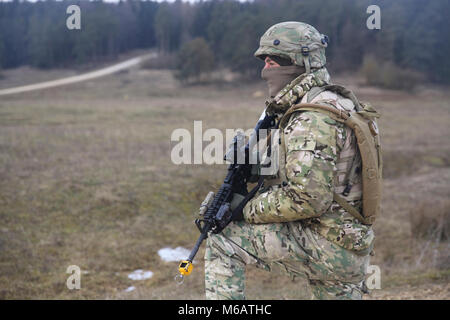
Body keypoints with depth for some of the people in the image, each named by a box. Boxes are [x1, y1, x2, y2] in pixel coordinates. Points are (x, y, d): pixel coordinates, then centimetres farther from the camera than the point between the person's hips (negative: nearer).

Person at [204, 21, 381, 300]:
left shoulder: (313, 120, -20)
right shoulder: (335, 104, 13)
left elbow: (309, 198, -28)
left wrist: (252, 210, -13)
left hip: (325, 245, -10)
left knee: (222, 240, -6)